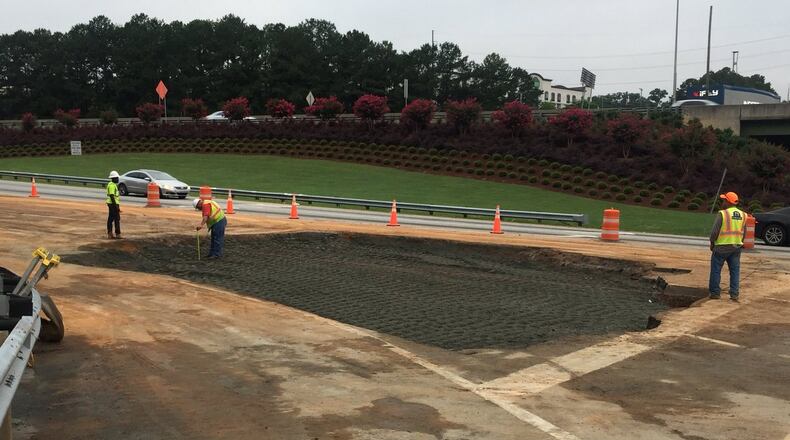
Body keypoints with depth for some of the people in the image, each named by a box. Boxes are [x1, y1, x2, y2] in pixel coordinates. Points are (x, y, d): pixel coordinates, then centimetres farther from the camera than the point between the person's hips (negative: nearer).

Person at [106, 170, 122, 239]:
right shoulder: (112, 185, -16)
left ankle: (110, 234, 12)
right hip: (113, 204, -11)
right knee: (117, 219, -7)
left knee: (110, 219, 10)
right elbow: (111, 195, -23)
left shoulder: (111, 184, 17)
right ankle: (118, 234, -6)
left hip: (111, 204, 11)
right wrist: (115, 205, -24)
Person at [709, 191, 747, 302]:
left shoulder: (722, 214, -12)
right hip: (736, 247, 5)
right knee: (735, 271, 8)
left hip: (721, 247, -5)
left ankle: (715, 292, 9)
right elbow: (744, 233, 11)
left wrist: (712, 243, 1)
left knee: (716, 270, 6)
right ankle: (734, 294, 5)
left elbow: (715, 231, -13)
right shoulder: (743, 215, 6)